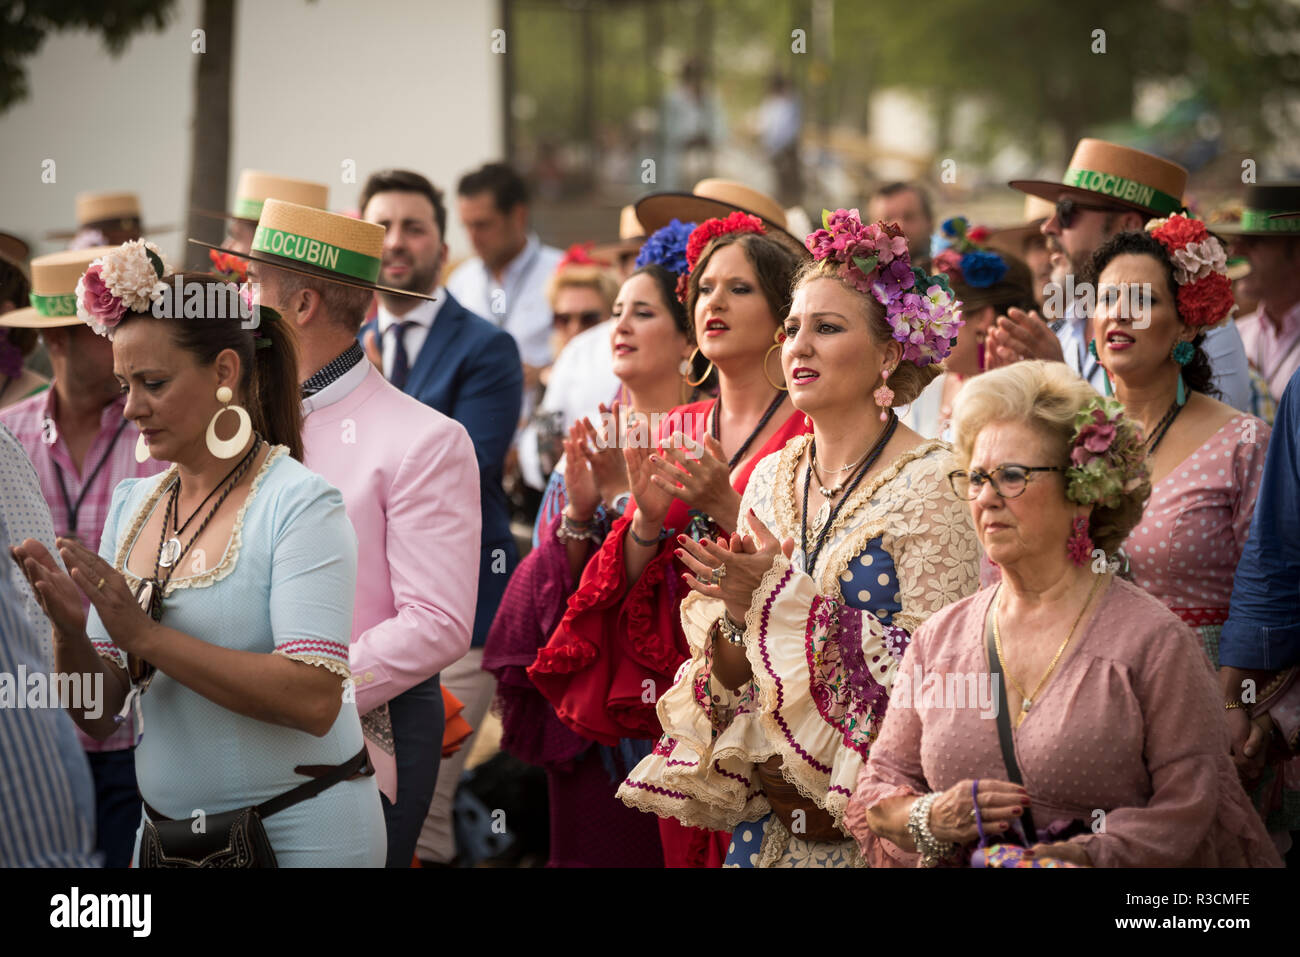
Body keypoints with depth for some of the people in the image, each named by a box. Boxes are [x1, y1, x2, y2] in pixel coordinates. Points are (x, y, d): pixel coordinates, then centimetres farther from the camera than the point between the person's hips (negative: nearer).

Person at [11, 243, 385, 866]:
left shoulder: (299, 504, -12)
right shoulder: (131, 505, 6)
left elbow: (314, 700, -25)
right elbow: (100, 718, 6)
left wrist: (145, 635, -25)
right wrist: (70, 632, -15)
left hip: (300, 836, -6)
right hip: (166, 835, 6)